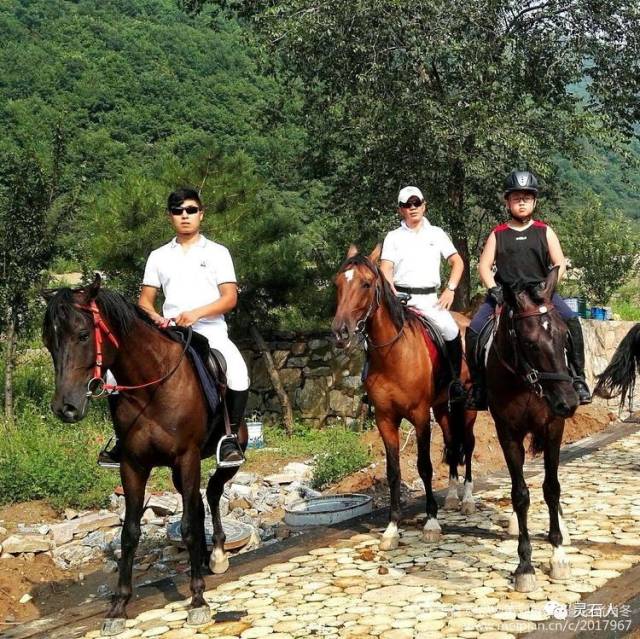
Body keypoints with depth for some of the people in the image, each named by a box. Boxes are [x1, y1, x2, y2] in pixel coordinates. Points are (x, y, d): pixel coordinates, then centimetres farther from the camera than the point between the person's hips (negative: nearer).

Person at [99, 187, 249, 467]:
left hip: (211, 331, -3)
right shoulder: (159, 256, 16)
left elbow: (230, 298, -1)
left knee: (237, 371, -34)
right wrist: (155, 317, -9)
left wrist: (196, 313, -17)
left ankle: (230, 437, -19)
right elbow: (145, 300, 14)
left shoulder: (217, 252, 9)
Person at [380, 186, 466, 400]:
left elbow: (457, 262, 11)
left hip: (429, 297, 0)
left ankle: (456, 380, -4)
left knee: (452, 332, -21)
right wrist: (394, 296, -15)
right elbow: (385, 270, 0)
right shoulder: (394, 237, 9)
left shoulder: (436, 234, 14)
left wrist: (450, 289, -2)